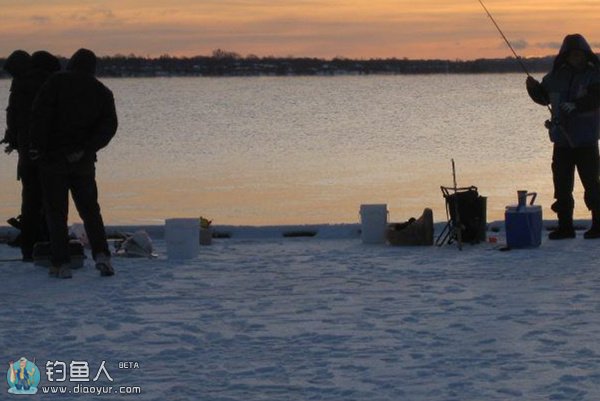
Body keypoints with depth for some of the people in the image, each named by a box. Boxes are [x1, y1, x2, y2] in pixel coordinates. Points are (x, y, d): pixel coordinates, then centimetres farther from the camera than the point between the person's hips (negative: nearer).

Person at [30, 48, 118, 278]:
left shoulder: (57, 82, -2)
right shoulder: (102, 92, 8)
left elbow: (41, 112, -14)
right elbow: (109, 125, -5)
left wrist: (37, 145, -11)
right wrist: (85, 149, -11)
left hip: (53, 158, -3)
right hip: (84, 162, 3)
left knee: (56, 212, 3)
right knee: (90, 209, 13)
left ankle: (61, 264, -1)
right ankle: (101, 254, -5)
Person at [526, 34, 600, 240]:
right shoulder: (556, 76, 11)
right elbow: (544, 97, 20)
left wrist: (575, 105, -32)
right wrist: (533, 87, 1)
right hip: (562, 139, 5)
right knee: (562, 184, 7)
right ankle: (565, 225, 15)